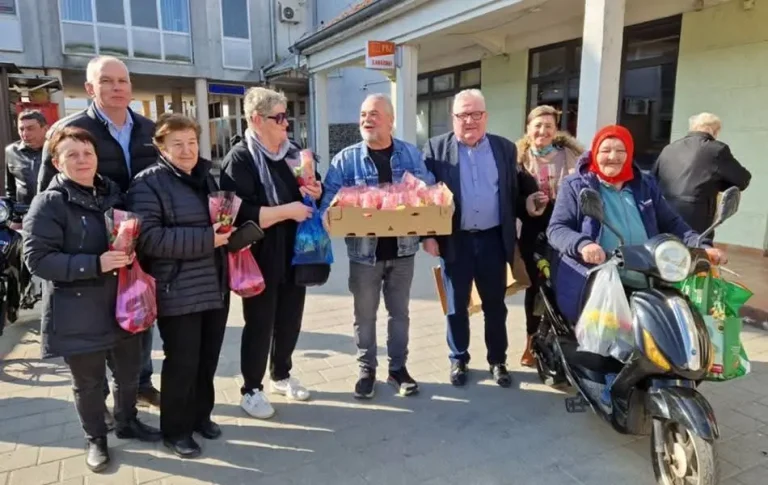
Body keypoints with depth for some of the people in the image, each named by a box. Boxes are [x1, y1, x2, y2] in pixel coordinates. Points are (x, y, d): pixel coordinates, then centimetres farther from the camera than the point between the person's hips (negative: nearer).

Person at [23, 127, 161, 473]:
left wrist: (131, 253, -3)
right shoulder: (49, 203, -11)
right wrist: (95, 264, -26)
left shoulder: (113, 193, 5)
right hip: (78, 313, -5)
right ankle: (96, 438, 33)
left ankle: (127, 422, 42)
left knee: (129, 371, 18)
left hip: (122, 303, 5)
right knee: (88, 382, 11)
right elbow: (37, 258, -17)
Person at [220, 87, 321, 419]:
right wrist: (288, 210, -22)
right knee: (259, 324, 6)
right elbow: (241, 214, -25)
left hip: (294, 253, 7)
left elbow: (314, 189, 22)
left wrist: (317, 193, -1)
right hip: (260, 258, -6)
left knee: (290, 320, 17)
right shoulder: (240, 159, -13)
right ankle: (251, 390, 24)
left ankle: (281, 375, 38)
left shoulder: (293, 152, 8)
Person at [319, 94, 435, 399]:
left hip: (402, 249, 2)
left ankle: (398, 367, 29)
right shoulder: (346, 159, -3)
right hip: (364, 251, -1)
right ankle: (366, 369, 28)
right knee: (365, 315, 11)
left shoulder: (411, 155, 2)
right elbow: (329, 202, -6)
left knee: (399, 313, 14)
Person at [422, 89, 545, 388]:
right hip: (454, 240, -2)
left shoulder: (505, 148, 6)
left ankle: (497, 360, 30)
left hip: (493, 239, 2)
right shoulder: (436, 149, -1)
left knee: (495, 305, 13)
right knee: (456, 305, 10)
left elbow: (512, 193, 11)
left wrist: (527, 205, -5)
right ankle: (458, 360, 28)